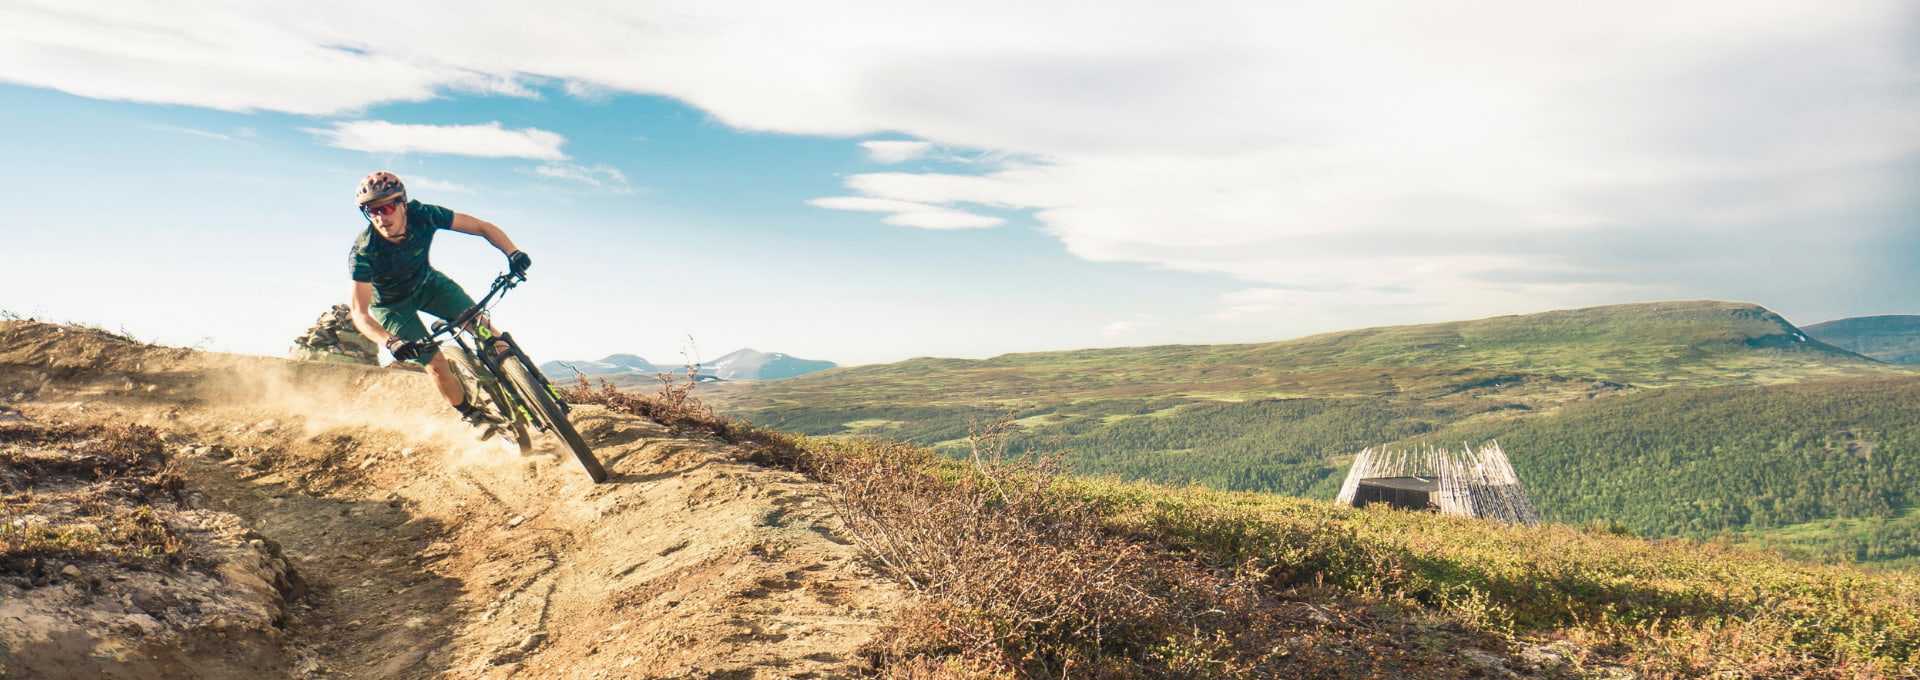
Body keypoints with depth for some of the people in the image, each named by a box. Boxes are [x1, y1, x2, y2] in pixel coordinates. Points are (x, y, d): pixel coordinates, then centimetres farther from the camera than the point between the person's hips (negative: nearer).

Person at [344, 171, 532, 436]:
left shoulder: (423, 215, -30)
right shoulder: (363, 251, -35)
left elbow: (482, 227, -23)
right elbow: (360, 312, -34)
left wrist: (512, 252, -41)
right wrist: (390, 342, -51)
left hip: (428, 283, 2)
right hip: (392, 305, -2)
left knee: (480, 324, -16)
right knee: (435, 364, -12)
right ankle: (472, 415, 13)